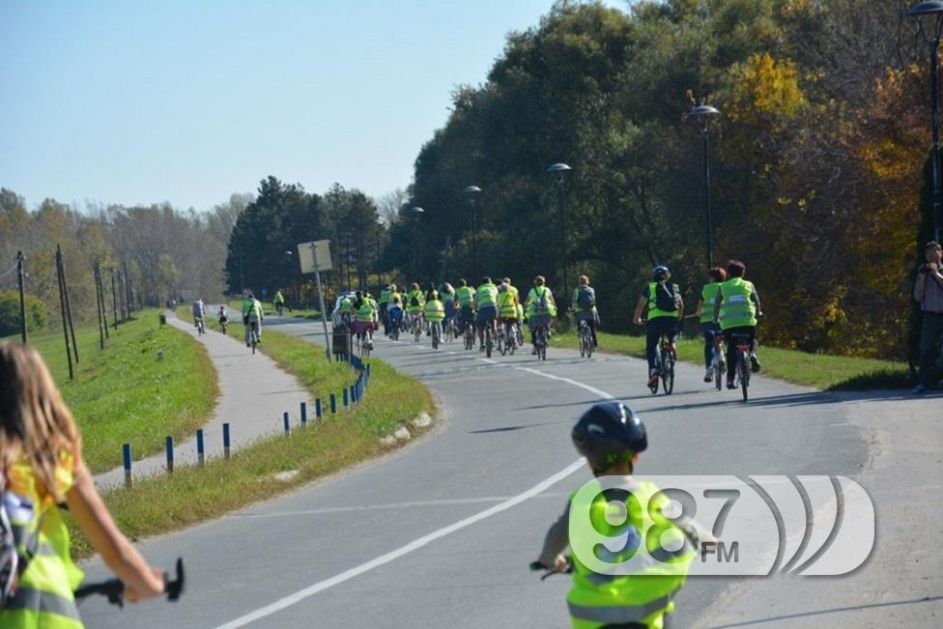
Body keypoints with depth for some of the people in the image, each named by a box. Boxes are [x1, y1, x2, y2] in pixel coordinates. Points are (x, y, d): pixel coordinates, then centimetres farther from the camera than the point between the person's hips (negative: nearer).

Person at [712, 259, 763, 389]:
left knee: (731, 349, 9)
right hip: (747, 320, 0)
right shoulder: (748, 285, 15)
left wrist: (715, 318, 17)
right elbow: (756, 299, 9)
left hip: (728, 322, 0)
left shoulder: (723, 287, 15)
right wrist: (758, 312, 25)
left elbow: (716, 303, 7)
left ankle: (730, 379, 3)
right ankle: (752, 353, -9)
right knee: (752, 339, 24)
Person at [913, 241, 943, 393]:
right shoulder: (924, 273, 11)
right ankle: (924, 382, -3)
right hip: (930, 315, 2)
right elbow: (918, 296, 5)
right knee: (926, 349, -4)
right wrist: (921, 278, -5)